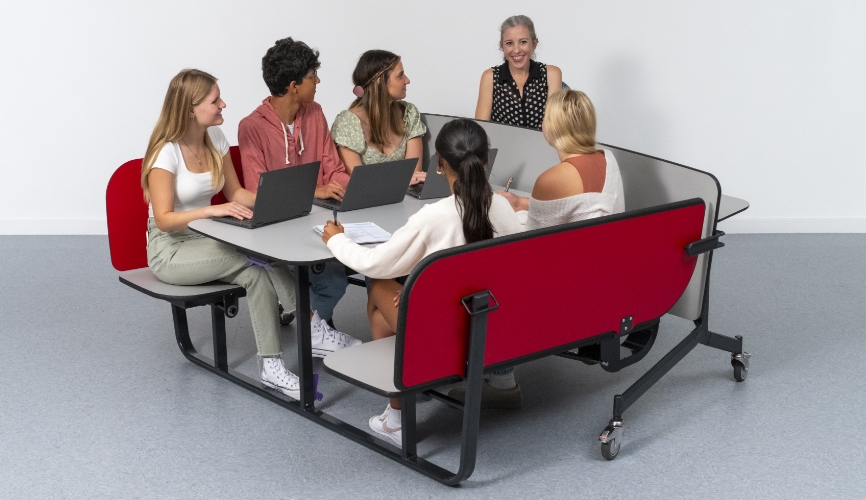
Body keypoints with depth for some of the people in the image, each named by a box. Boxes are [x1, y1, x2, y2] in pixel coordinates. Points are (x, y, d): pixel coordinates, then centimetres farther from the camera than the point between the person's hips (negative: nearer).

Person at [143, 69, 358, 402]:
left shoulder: (215, 138, 2)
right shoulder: (167, 152, -18)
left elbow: (235, 193, 9)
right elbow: (164, 219, -21)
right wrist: (214, 210, -35)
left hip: (206, 239, 6)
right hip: (171, 250, -6)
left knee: (256, 273, -25)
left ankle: (272, 367, -27)